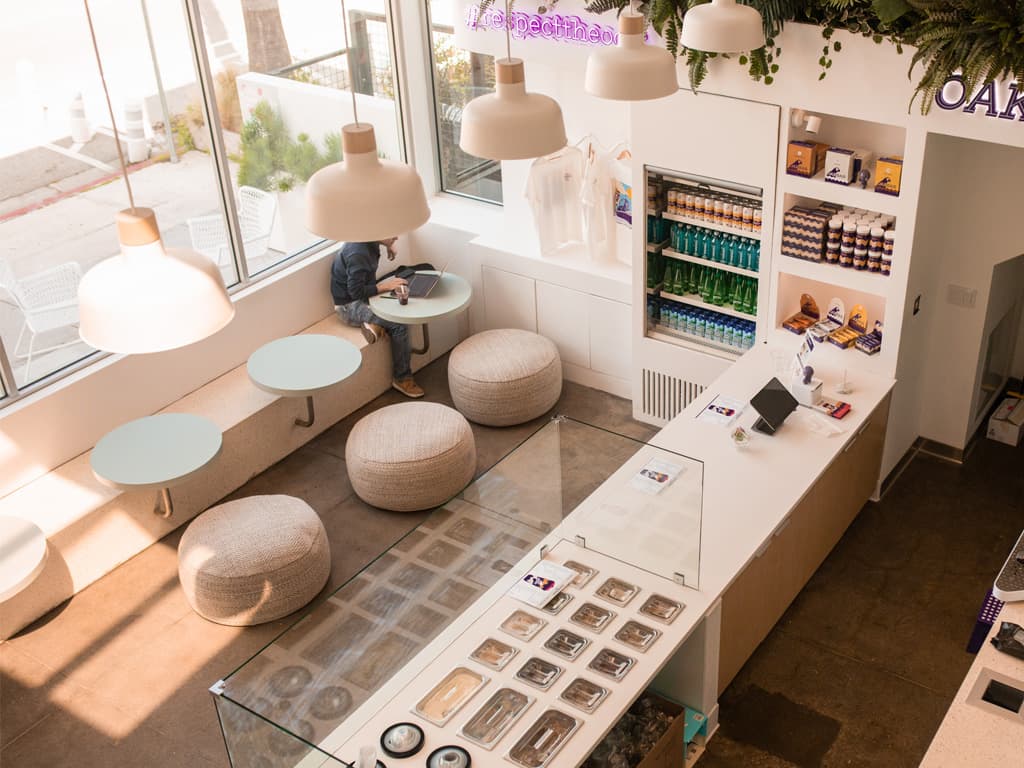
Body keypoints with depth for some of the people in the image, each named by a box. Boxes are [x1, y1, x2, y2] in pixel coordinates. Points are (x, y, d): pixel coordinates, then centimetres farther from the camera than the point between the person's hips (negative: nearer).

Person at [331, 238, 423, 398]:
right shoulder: (358, 253, -28)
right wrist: (385, 286, -23)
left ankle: (376, 325, -6)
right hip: (350, 305, -10)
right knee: (399, 324, -21)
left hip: (365, 296, 10)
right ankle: (402, 378, -11)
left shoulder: (369, 241, -1)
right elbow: (356, 292, -28)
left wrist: (389, 245, 9)